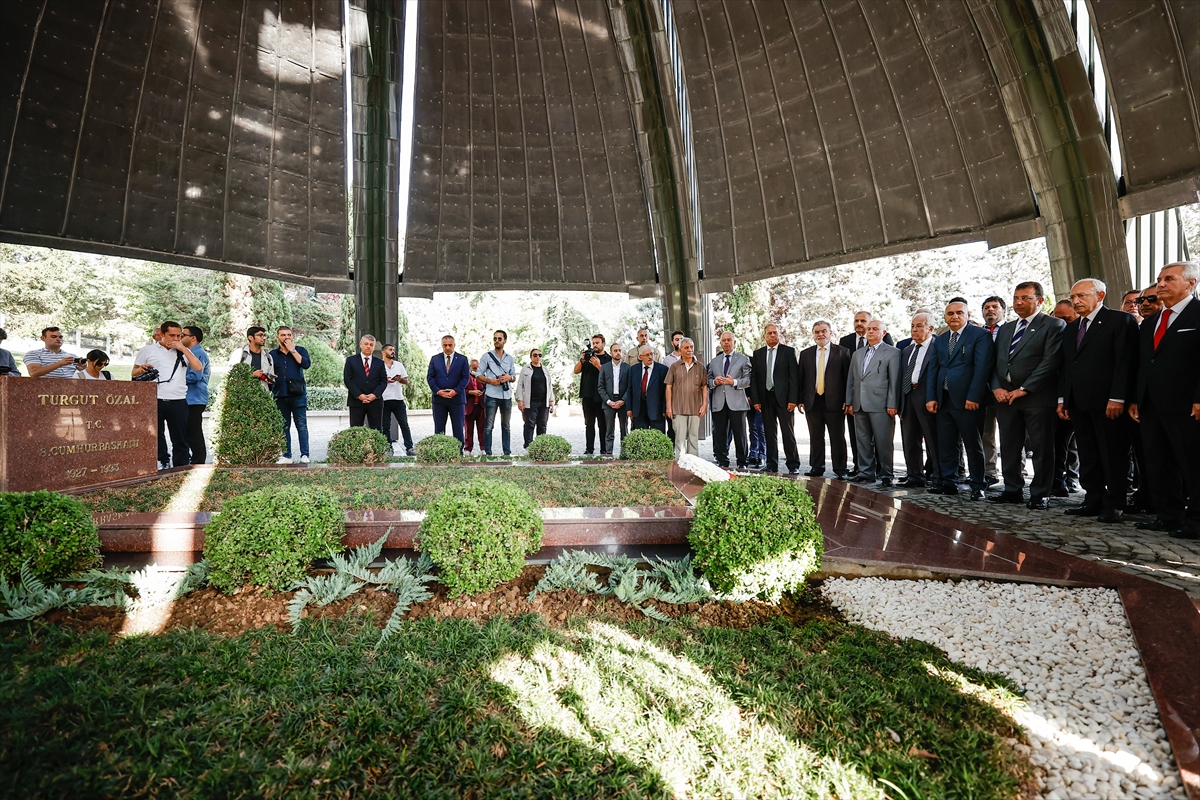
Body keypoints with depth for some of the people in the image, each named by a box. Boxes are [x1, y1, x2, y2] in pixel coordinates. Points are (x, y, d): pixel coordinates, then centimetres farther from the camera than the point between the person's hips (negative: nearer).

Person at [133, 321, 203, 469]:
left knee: (180, 439, 5)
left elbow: (198, 367, -4)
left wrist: (183, 348, -7)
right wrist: (141, 369, -10)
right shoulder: (147, 351, 8)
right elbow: (134, 372, 12)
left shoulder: (183, 352, 11)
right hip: (154, 401, -1)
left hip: (178, 402, 1)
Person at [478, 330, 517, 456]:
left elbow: (514, 376, 15)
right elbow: (479, 375, 2)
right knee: (489, 426, -3)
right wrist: (490, 381, -14)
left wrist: (509, 377, -7)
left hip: (507, 395, 3)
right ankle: (488, 453, 0)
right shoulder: (486, 356, 3)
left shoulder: (509, 358, 12)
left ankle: (507, 452, 14)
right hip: (491, 395, -3)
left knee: (506, 426, 9)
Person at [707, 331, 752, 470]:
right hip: (719, 403, 3)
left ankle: (742, 463, 12)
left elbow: (748, 380, -3)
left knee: (740, 435, 1)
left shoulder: (743, 359, 7)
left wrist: (734, 382, -17)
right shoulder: (714, 362, 18)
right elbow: (708, 381, 17)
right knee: (720, 435, 5)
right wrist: (714, 382, -5)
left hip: (737, 402, -3)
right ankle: (723, 463, 13)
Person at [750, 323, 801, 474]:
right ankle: (772, 464, 14)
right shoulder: (757, 354, 11)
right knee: (769, 433, 7)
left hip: (783, 398, -3)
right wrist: (755, 400, 0)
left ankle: (793, 465, 6)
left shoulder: (789, 352, 2)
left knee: (788, 432, -1)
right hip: (765, 398, 3)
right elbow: (753, 378, 9)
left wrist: (793, 399, -10)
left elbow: (794, 377, -3)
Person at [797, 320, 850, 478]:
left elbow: (848, 377, 0)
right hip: (812, 402, 3)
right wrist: (800, 400, 4)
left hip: (834, 401, -3)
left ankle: (840, 470, 10)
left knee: (838, 438, 2)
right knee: (815, 438, 8)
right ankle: (817, 468, 17)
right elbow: (801, 379, 11)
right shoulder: (805, 354, 12)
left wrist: (847, 400, -7)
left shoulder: (842, 352, 3)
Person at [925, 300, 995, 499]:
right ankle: (948, 483, 16)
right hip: (943, 400, 6)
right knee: (945, 445, 8)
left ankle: (978, 486, 10)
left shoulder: (980, 335, -2)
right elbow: (933, 370, 13)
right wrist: (931, 397, 4)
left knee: (973, 445, 2)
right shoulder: (940, 340, 17)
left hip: (967, 400, -6)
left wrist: (973, 397, -17)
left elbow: (982, 368, -11)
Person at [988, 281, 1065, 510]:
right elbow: (995, 362, 15)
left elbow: (1050, 361, -11)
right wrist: (996, 387, -2)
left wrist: (1024, 389, -15)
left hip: (1037, 397, -6)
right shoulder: (1005, 329, 19)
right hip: (1005, 397, 6)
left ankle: (1040, 494, 8)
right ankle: (1012, 490, 18)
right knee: (1009, 447, 9)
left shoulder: (1054, 325, -1)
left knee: (1041, 448, 0)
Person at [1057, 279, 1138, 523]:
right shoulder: (1071, 328, 18)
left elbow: (1125, 362, -11)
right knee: (1088, 457, 10)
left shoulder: (1121, 320, -3)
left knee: (1113, 456, 1)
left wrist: (1117, 398, -17)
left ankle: (1114, 505, 8)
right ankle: (1093, 501, 16)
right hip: (1078, 402, 7)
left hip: (1107, 402, -7)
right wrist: (1062, 398, 12)